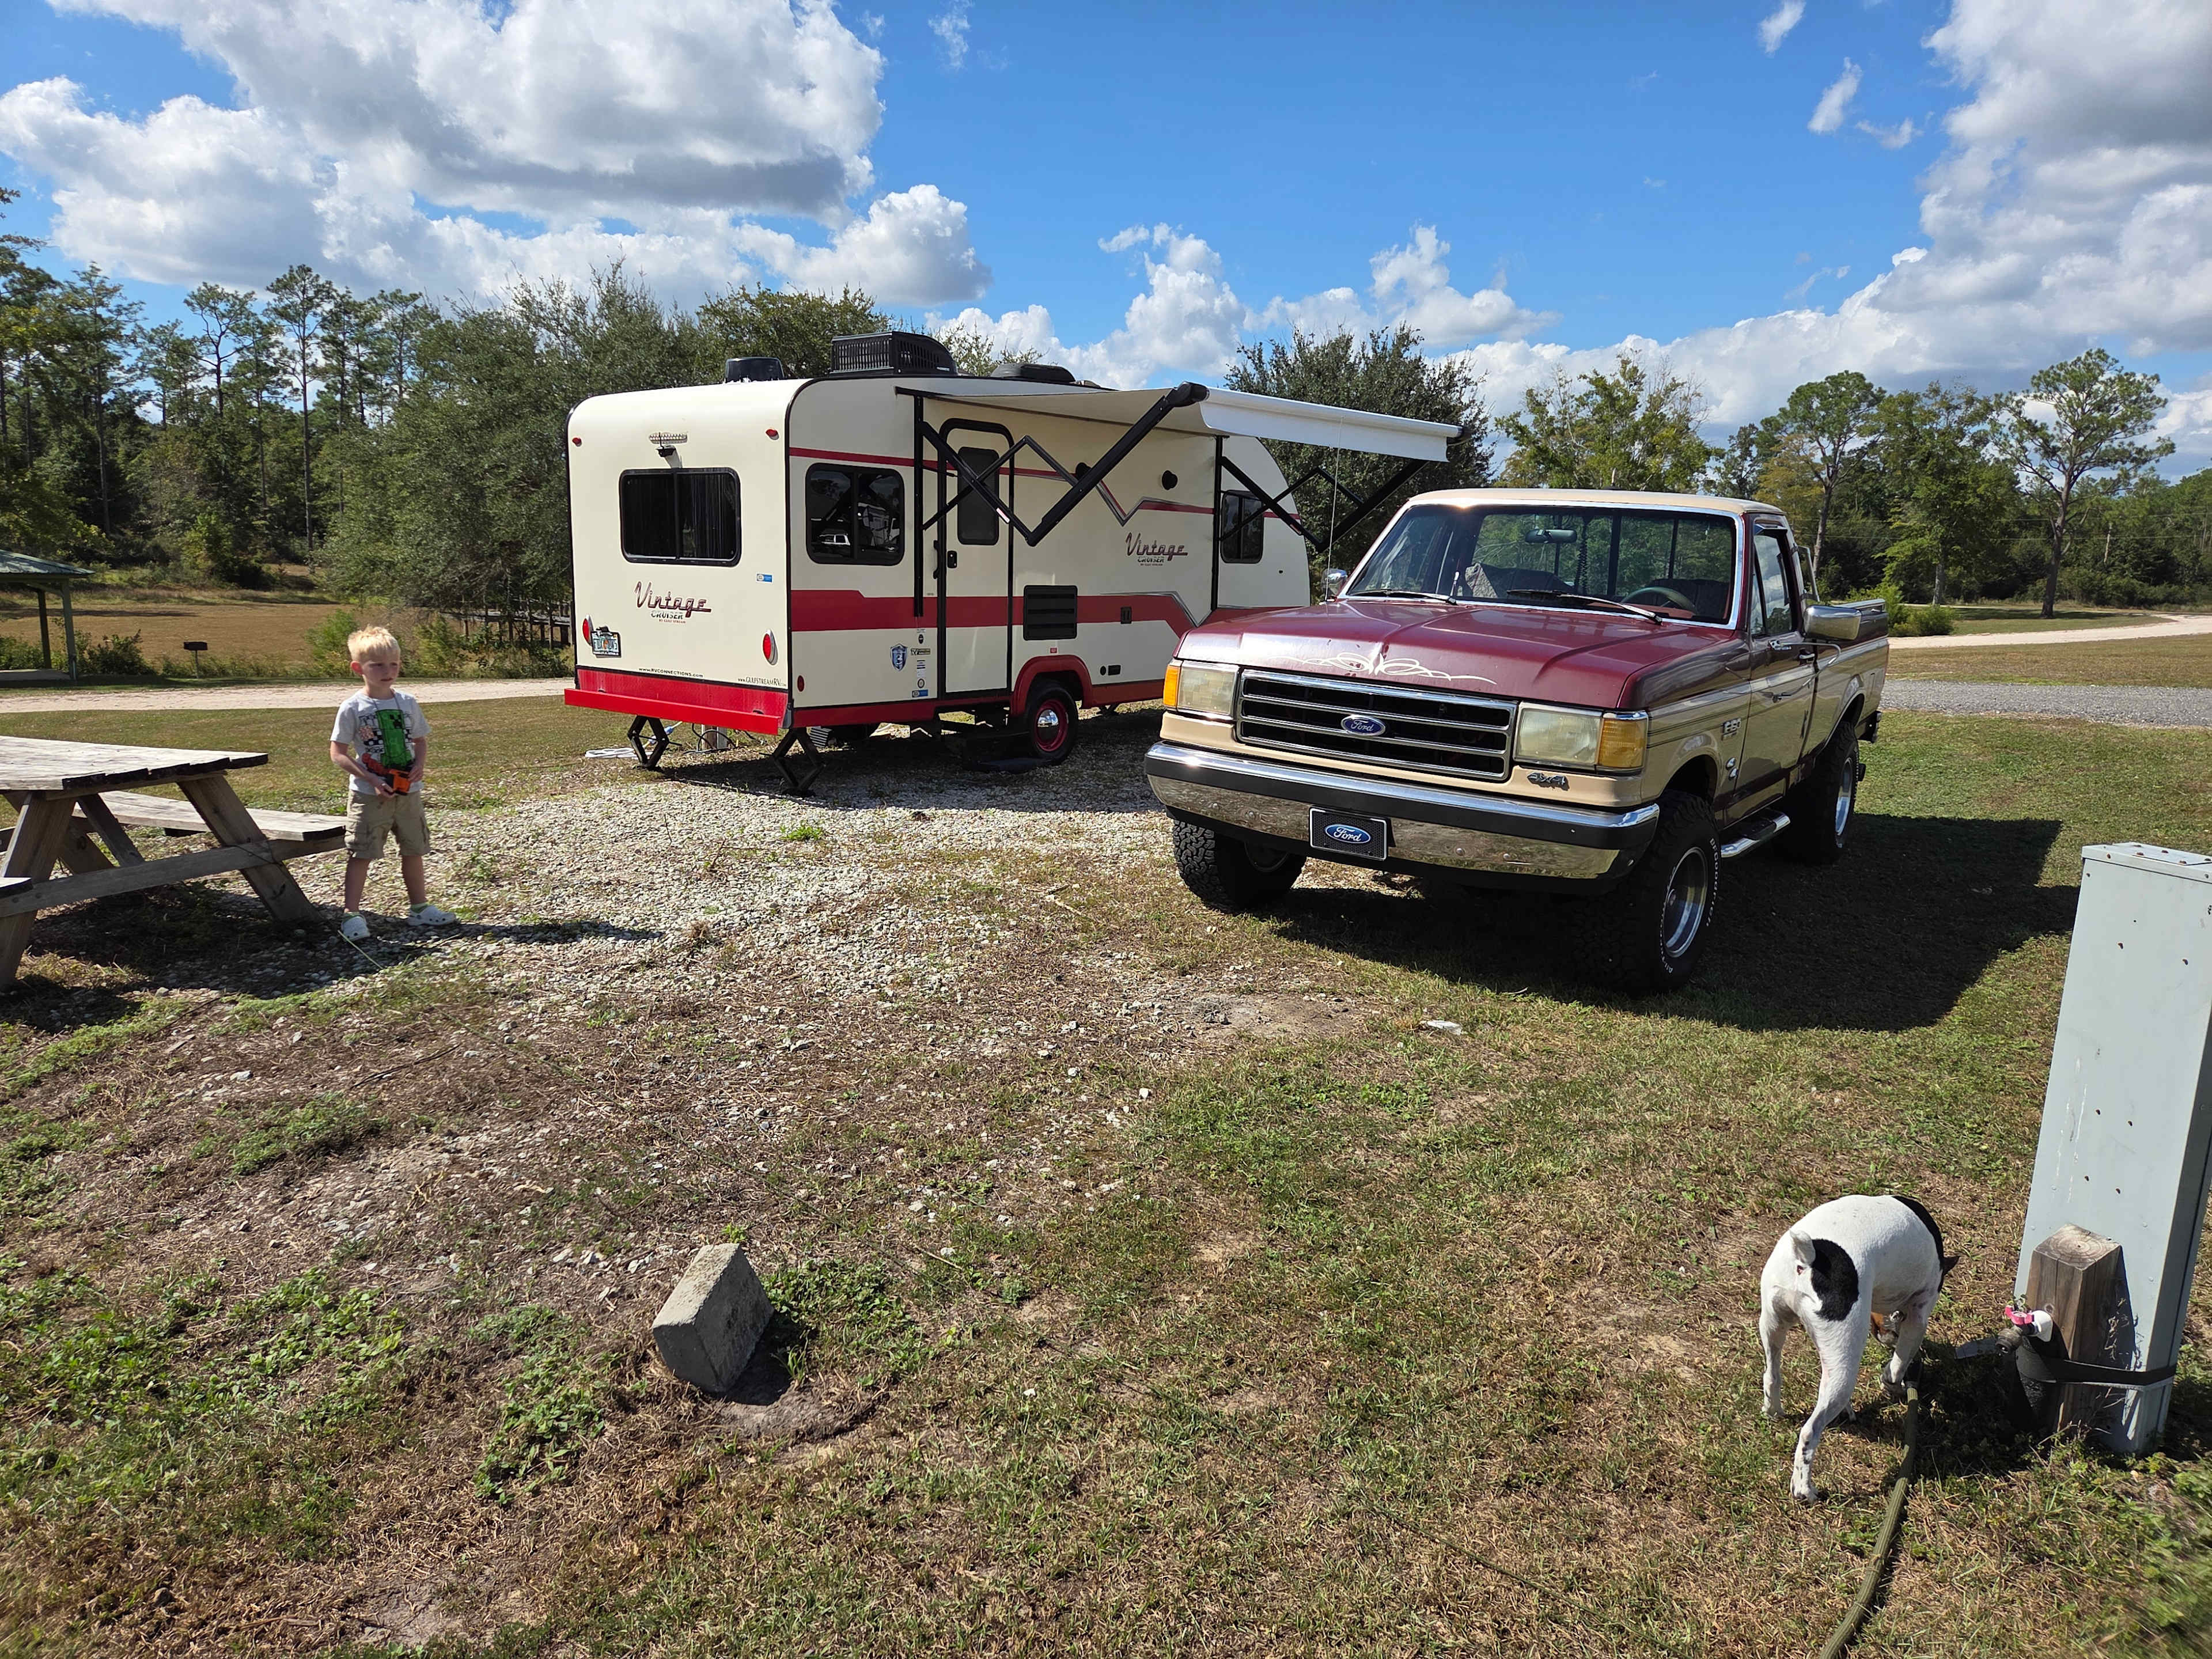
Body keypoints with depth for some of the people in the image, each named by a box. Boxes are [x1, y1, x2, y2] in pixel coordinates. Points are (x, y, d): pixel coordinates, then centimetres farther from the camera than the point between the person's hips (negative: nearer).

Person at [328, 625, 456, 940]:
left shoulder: (408, 703, 4)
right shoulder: (353, 708, -8)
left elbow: (421, 742, 14)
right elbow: (338, 754, -8)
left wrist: (419, 766, -7)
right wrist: (372, 781, -18)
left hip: (408, 793, 4)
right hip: (368, 796, -4)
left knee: (413, 850, 12)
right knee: (361, 854, -1)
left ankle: (420, 907, 25)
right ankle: (352, 915, 4)